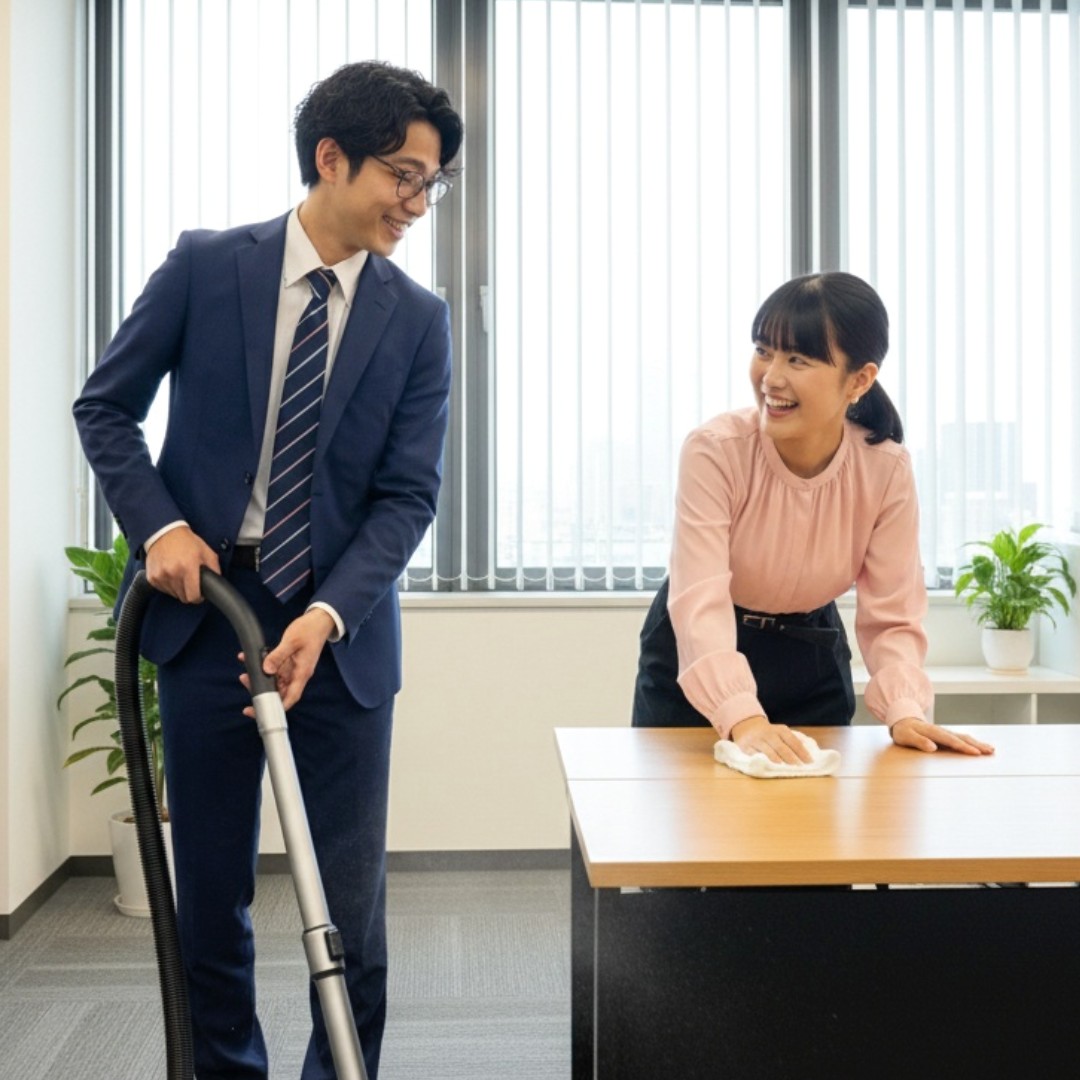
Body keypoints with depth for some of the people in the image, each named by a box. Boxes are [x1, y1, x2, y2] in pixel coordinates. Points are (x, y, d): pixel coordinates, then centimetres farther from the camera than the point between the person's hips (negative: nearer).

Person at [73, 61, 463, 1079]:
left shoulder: (417, 319, -1)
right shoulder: (205, 266, -2)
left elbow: (407, 494, -5)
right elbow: (105, 406, 5)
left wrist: (326, 617, -18)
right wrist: (158, 524, -10)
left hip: (341, 630, 0)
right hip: (204, 609, 0)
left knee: (351, 899, 4)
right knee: (211, 888, 11)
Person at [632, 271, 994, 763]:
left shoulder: (886, 469, -17)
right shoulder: (714, 450, -27)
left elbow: (893, 616, -15)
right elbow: (699, 600, -36)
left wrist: (905, 712, -34)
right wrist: (743, 719, -50)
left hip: (811, 659, 2)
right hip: (696, 662, -2)